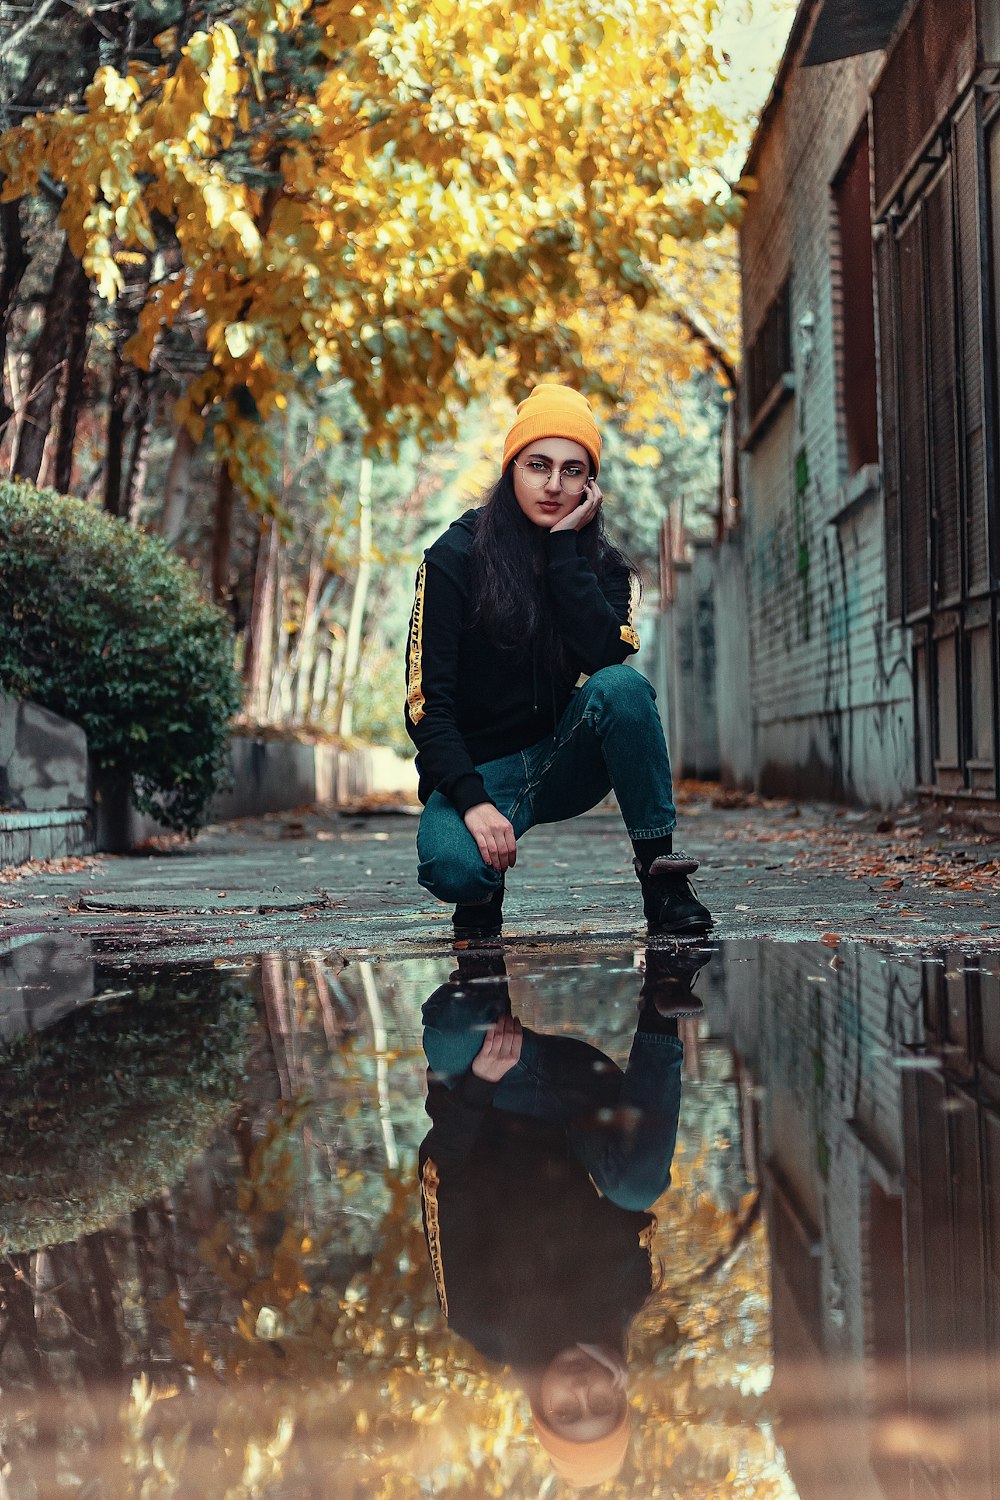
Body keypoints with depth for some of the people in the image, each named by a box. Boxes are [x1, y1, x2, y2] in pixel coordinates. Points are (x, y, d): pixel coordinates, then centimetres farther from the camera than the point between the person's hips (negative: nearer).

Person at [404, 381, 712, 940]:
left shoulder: (602, 567, 2)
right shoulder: (456, 557, -8)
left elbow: (608, 653, -22)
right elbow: (427, 704, -13)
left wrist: (563, 545, -17)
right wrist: (473, 803, -26)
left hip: (565, 764, 3)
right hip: (477, 769, -3)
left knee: (622, 685, -29)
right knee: (454, 868, -36)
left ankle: (661, 873, -22)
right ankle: (484, 889, 2)